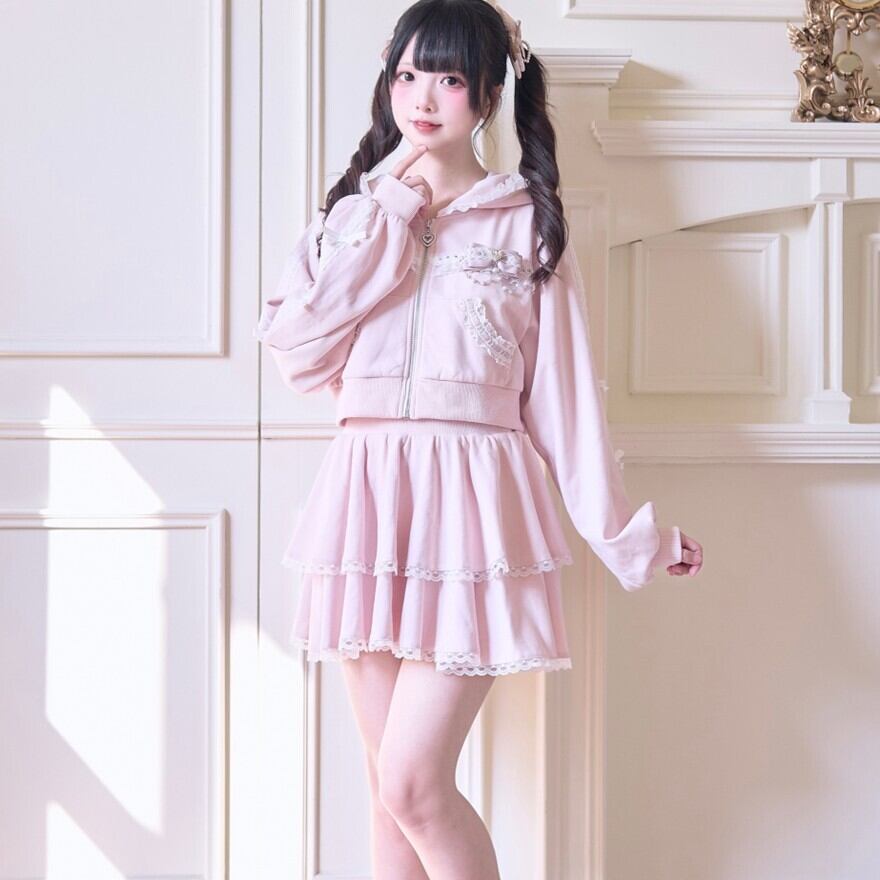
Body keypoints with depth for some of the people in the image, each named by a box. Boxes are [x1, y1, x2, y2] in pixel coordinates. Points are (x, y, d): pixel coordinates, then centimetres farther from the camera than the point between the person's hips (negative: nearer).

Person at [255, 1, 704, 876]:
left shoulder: (527, 222, 6)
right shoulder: (356, 215, 14)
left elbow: (563, 389, 5)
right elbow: (293, 350, -1)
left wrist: (630, 533, 3)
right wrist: (388, 220, -3)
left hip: (470, 501, -3)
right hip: (366, 495, 3)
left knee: (414, 782, -12)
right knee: (390, 788, 7)